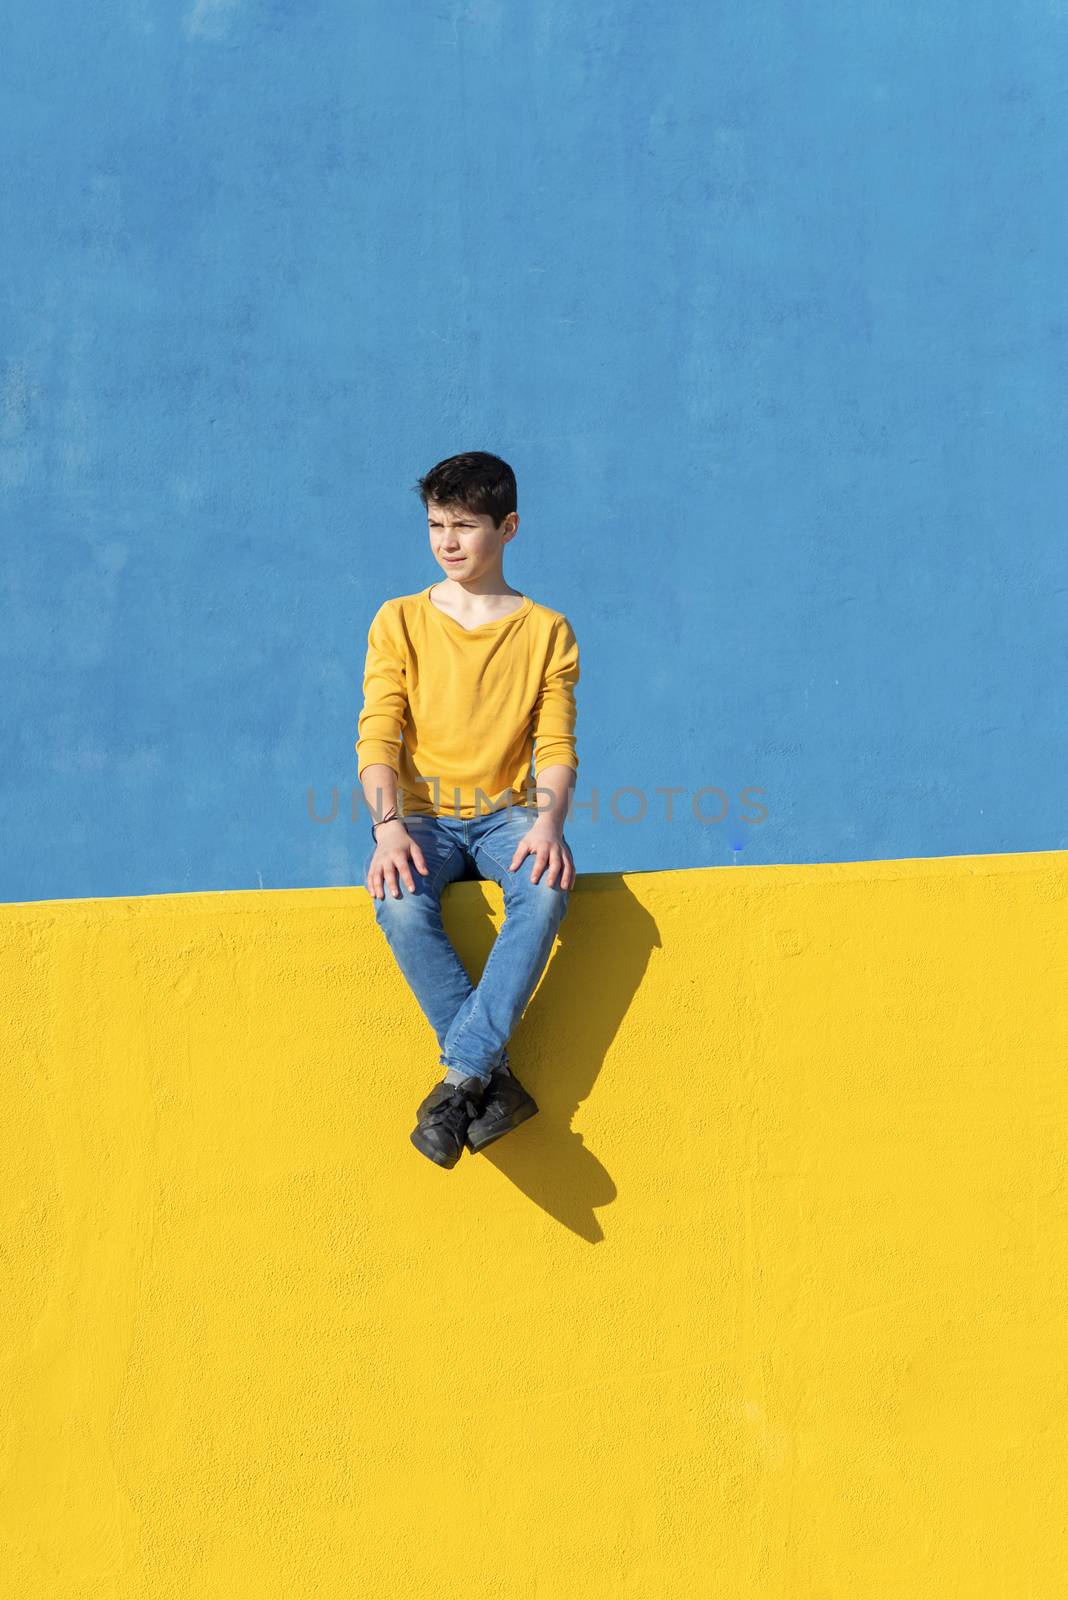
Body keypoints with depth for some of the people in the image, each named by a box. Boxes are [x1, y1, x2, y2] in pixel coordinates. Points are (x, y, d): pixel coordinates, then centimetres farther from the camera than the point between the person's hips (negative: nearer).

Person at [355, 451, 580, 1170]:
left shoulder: (546, 631, 8)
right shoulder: (399, 621, 7)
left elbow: (556, 746, 0)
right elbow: (378, 737, -2)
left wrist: (549, 820, -22)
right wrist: (389, 824, -21)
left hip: (506, 814, 0)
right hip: (425, 815, 0)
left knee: (548, 889, -35)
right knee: (399, 899, -34)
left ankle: (460, 1077, -33)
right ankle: (494, 1080, -27)